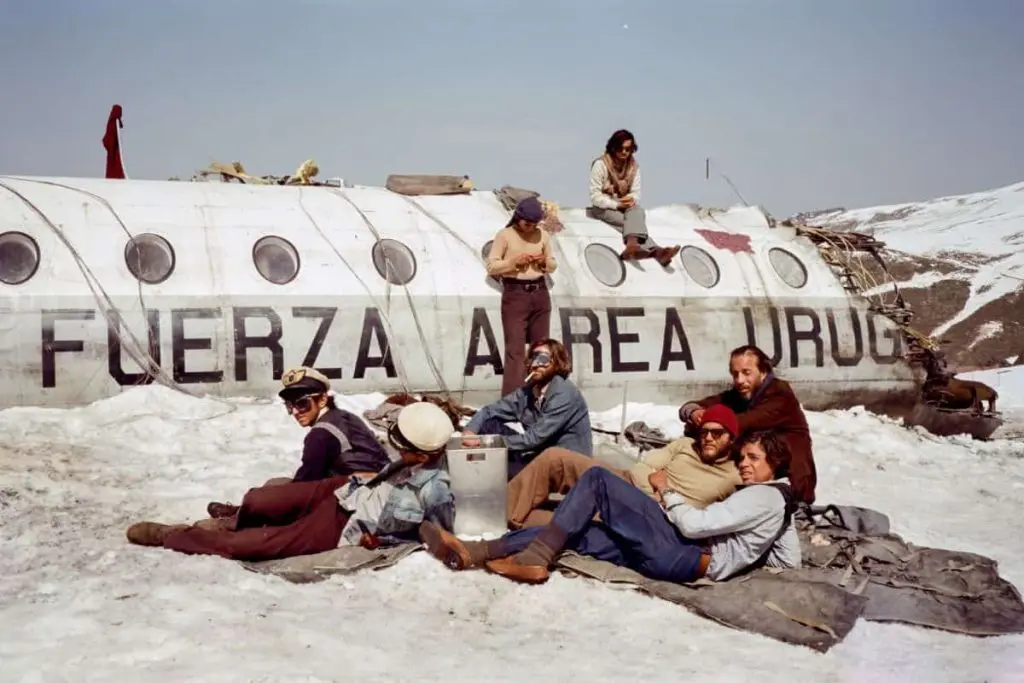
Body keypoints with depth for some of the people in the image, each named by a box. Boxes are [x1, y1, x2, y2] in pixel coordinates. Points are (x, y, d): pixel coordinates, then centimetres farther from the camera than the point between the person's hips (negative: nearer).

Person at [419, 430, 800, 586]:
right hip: (690, 560, 9)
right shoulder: (777, 504, 23)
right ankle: (472, 553, -8)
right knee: (575, 533, 1)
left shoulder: (765, 496, -6)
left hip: (683, 556, -9)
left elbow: (694, 524, -14)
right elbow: (790, 560, 26)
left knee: (597, 478, -10)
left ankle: (534, 560, -14)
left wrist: (666, 491, 1)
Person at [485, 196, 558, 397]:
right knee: (515, 348, -8)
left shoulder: (543, 235, 9)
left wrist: (544, 262, -4)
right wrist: (514, 261, -17)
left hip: (540, 293, 5)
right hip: (514, 294, -5)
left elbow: (553, 266, 17)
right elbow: (491, 267, -5)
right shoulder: (504, 235, -3)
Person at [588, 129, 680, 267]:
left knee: (638, 211, -32)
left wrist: (631, 200, -22)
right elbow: (595, 197, -17)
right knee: (633, 222, -32)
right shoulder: (600, 164, -14)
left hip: (625, 205, 4)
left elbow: (636, 193, 3)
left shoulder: (634, 166, 1)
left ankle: (633, 246, -59)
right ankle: (655, 251, -55)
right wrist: (617, 205, -27)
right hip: (603, 207, -4)